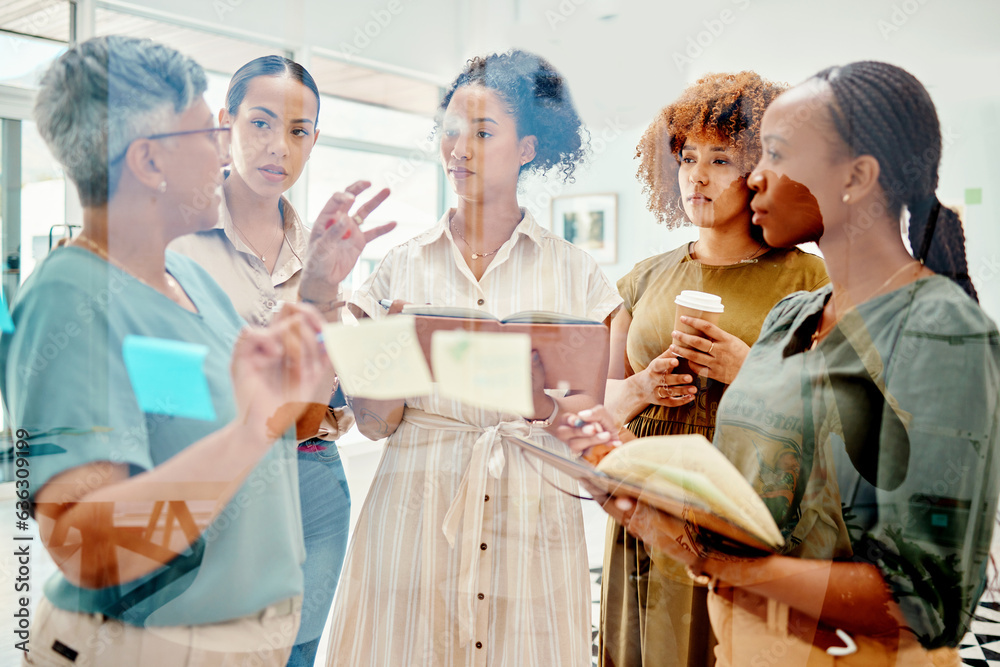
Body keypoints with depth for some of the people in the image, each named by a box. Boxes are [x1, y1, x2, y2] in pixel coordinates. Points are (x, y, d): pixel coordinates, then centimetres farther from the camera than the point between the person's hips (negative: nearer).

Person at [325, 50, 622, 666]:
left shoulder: (575, 272, 3)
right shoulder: (404, 265, 5)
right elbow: (374, 422, 1)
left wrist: (545, 401, -19)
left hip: (532, 516, 0)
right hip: (417, 515, 1)